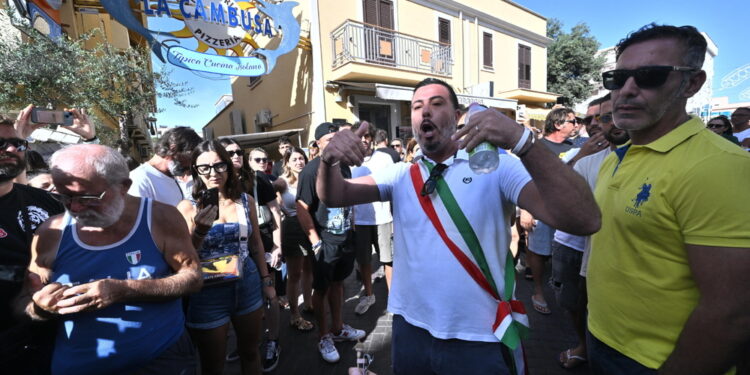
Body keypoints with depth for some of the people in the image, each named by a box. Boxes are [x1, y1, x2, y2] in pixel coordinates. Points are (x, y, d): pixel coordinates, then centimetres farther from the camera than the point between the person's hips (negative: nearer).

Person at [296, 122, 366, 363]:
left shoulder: (344, 166, 6)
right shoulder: (311, 170, -14)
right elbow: (301, 209, -17)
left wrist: (351, 227, 14)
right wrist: (315, 242, -19)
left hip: (346, 237, 6)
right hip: (325, 241, -6)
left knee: (338, 282, 20)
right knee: (321, 288, 9)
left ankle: (338, 328, 38)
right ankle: (324, 337, 27)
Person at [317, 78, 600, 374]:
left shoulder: (496, 166, -11)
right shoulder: (401, 175, 0)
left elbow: (583, 221, -22)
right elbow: (335, 196, -6)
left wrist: (521, 140, -35)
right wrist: (329, 159, -27)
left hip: (480, 340, -2)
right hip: (410, 331, 3)